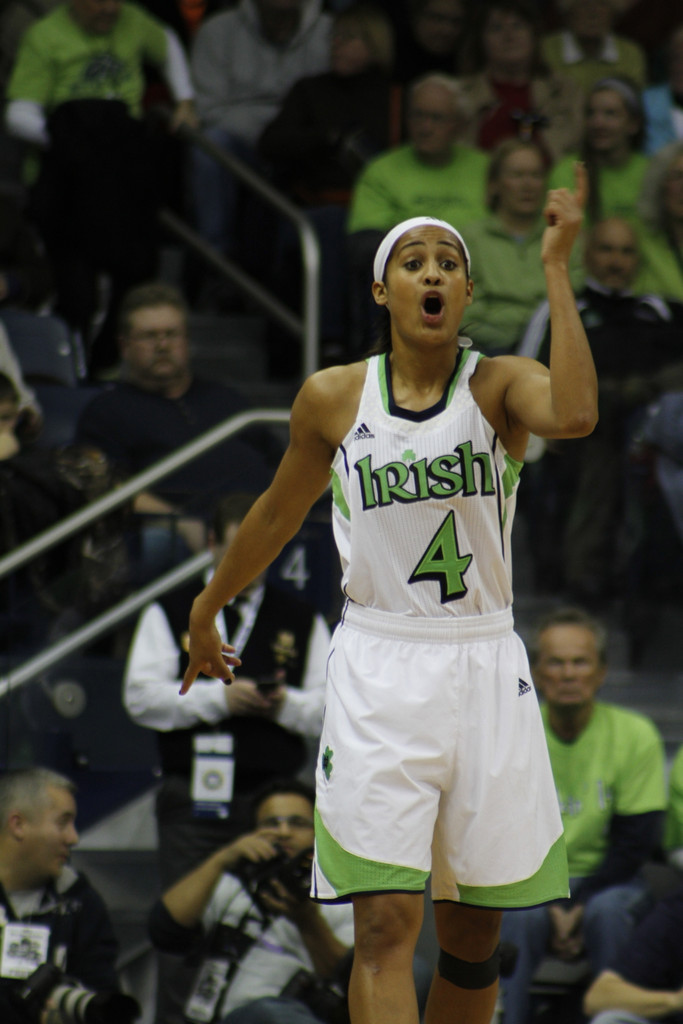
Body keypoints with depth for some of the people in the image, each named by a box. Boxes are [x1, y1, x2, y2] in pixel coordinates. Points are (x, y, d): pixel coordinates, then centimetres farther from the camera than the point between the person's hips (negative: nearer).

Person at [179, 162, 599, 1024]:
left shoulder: (499, 385, -2)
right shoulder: (333, 397, 2)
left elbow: (574, 415, -26)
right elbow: (278, 513, 19)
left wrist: (556, 269, -24)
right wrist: (207, 611, 30)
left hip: (484, 666, 1)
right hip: (379, 669, -1)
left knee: (474, 931, 7)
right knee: (386, 925, -14)